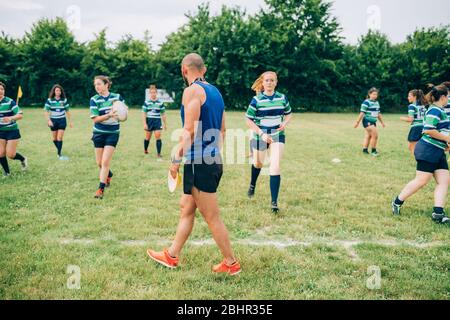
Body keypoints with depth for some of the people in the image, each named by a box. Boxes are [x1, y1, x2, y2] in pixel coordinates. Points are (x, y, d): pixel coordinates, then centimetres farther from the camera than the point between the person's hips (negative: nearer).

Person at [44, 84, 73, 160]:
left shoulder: (64, 100, 0)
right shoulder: (50, 100, -4)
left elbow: (67, 111, 7)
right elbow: (46, 111, -4)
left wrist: (70, 121, 8)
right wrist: (49, 120, -16)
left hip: (62, 120, 0)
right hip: (53, 120, 0)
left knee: (60, 137, -8)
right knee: (55, 138, 10)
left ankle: (59, 154, -6)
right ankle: (59, 149, 35)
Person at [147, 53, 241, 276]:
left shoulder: (192, 90, -12)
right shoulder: (215, 91, 14)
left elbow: (189, 131, -19)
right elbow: (222, 129, 18)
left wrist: (176, 159, -13)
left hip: (199, 163, -9)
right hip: (214, 160, 9)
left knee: (212, 217, 1)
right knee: (187, 208, 17)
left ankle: (231, 263, 12)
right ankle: (172, 256, 29)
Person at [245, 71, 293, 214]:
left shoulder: (282, 98, -2)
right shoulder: (256, 100, -11)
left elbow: (289, 113, 14)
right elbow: (249, 120, -9)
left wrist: (285, 123, -8)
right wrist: (262, 134, -19)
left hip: (278, 135, 1)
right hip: (260, 136, -1)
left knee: (275, 167, -13)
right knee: (258, 163, 19)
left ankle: (274, 202, -7)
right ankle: (252, 185, 54)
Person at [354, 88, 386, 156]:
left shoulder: (377, 102, 13)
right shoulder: (366, 102, -13)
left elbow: (378, 113, 21)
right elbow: (362, 113, -15)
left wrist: (382, 122, 23)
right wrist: (357, 122, -16)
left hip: (373, 122, 8)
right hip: (367, 121, -8)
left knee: (368, 135, 11)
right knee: (375, 135, -12)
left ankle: (365, 149, 20)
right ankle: (373, 151, -1)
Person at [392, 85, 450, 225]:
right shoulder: (435, 110, -14)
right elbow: (428, 130, -25)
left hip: (438, 152, 10)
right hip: (428, 150, -10)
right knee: (421, 181, -7)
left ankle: (438, 212, -3)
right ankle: (397, 203, 7)